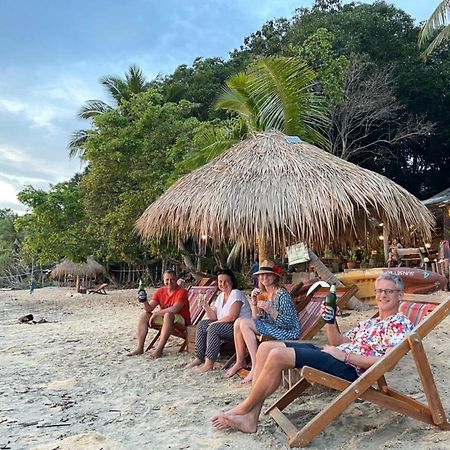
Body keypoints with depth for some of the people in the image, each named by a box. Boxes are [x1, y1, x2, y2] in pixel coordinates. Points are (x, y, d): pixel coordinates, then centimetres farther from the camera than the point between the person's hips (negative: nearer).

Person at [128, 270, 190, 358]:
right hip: (165, 319, 7)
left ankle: (159, 349, -35)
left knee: (168, 315, -37)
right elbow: (149, 309, -5)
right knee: (144, 315, -5)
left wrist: (156, 313, -18)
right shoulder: (160, 291, 2)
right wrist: (144, 301, -27)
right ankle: (139, 348, -5)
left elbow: (174, 309, -27)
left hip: (181, 321, -7)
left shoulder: (182, 291, -16)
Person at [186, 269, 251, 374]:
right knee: (201, 324, 3)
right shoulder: (221, 296, 12)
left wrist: (215, 322, -16)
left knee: (213, 328, -28)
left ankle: (209, 364, -24)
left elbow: (232, 317, -24)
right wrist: (205, 305, -6)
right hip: (225, 325, 10)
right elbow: (214, 317, 7)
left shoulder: (236, 294, -14)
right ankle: (199, 358, 4)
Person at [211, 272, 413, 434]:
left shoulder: (400, 323, 1)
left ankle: (245, 408, -6)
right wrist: (330, 321, 7)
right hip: (333, 357, 9)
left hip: (349, 369, -9)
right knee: (267, 347, -6)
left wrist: (344, 355, -16)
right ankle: (250, 417, -7)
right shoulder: (369, 323, 26)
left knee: (278, 355, -25)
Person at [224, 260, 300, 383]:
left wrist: (270, 309, -29)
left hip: (288, 332, -8)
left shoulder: (282, 294, -14)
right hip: (271, 329, 8)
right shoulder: (262, 294, 9)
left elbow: (288, 323, -18)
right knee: (239, 322, -6)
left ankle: (256, 367, -17)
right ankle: (240, 361, 5)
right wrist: (254, 302, -6)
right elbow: (256, 319, 8)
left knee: (245, 323, -19)